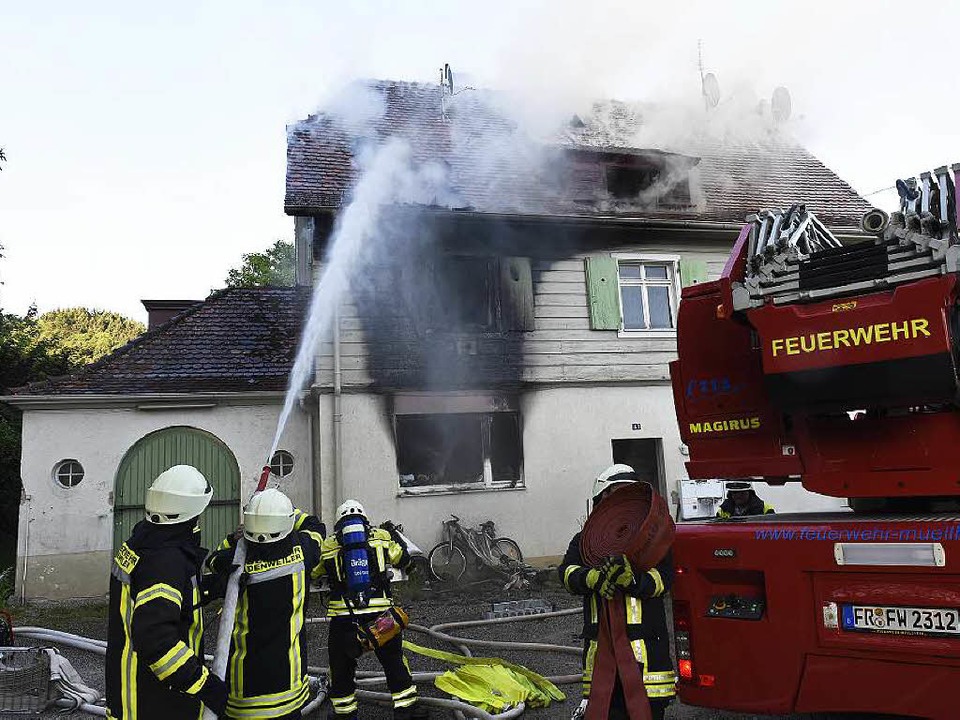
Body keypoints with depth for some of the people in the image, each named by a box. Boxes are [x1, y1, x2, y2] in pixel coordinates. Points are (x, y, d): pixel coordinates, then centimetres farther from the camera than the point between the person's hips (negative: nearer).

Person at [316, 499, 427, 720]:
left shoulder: (328, 545, 5)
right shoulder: (381, 536, 6)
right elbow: (403, 560, 18)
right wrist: (395, 535, 33)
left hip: (343, 618, -1)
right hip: (380, 613, 1)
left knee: (342, 667, 18)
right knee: (393, 660, 18)